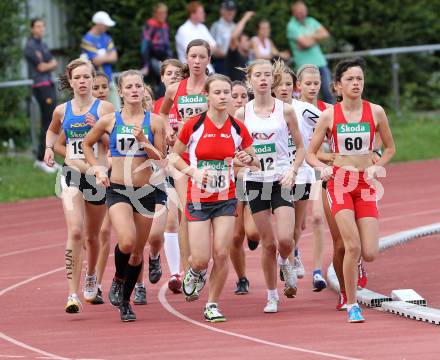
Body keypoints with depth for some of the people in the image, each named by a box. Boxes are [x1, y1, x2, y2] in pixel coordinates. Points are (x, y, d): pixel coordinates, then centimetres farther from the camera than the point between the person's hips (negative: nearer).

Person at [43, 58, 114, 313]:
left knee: (92, 236, 14)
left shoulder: (105, 108, -2)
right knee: (75, 231, -18)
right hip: (71, 175, 0)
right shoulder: (62, 111, 7)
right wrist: (49, 148, 9)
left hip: (98, 176, 0)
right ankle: (73, 294, -21)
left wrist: (99, 129, -21)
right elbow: (53, 131, 28)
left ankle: (91, 275, 46)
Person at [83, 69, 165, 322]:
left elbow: (161, 159, -1)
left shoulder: (154, 121, 1)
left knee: (138, 251, 8)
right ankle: (118, 280, 5)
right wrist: (97, 168, 4)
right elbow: (87, 144, 16)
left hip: (145, 191, 2)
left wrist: (144, 142, -17)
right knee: (127, 241, -24)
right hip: (118, 189, -2)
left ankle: (125, 301, 26)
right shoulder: (110, 121, 1)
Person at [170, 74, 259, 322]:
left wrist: (249, 159, -13)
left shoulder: (238, 129, -1)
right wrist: (193, 171, -13)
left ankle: (213, 305, 10)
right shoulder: (194, 125, -8)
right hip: (198, 199, -2)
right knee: (201, 259, -7)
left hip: (226, 199, 2)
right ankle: (195, 272, 31)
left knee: (221, 254, -7)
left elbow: (257, 163, 10)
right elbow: (175, 156, 4)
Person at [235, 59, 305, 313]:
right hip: (255, 181, 1)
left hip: (281, 180, -1)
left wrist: (293, 171, -8)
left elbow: (301, 147, 6)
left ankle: (285, 263, 20)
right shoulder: (242, 114, 3)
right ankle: (272, 296, 17)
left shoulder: (285, 110, 0)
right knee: (268, 243, 2)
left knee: (285, 239, -16)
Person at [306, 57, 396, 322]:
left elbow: (390, 147, 14)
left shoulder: (375, 112, 1)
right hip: (340, 182, -2)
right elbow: (310, 154, 6)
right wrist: (323, 167, -14)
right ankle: (352, 305, -5)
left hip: (366, 184, 2)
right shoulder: (329, 116, -2)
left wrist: (377, 167, -2)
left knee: (370, 254, -7)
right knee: (353, 246, -18)